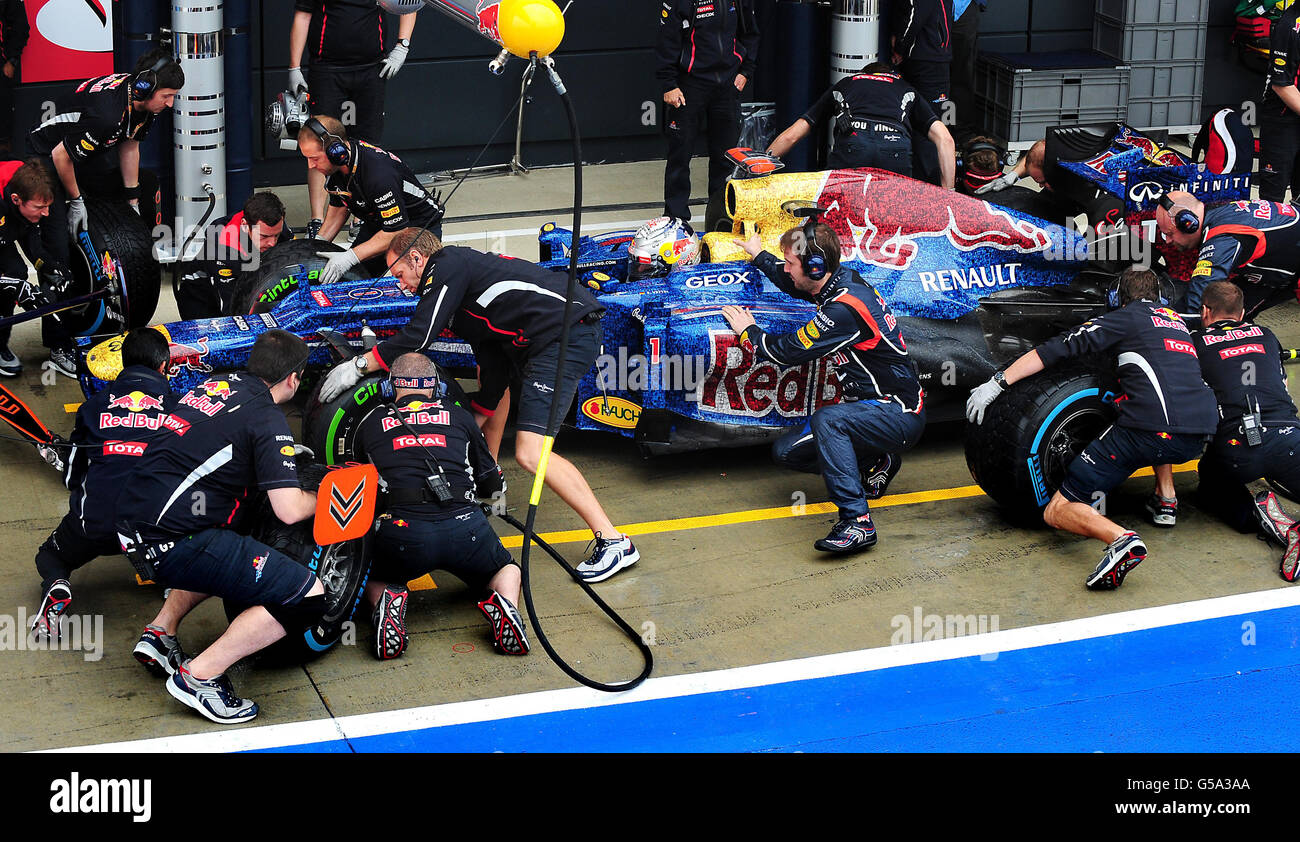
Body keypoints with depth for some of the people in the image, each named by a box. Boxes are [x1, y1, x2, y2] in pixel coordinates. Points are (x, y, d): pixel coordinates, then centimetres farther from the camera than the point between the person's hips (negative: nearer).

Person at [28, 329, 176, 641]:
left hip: (95, 520, 0)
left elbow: (71, 476, 21)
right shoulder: (177, 406, 12)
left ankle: (56, 585, -4)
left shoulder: (94, 404, 15)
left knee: (50, 556, 30)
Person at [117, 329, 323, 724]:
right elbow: (290, 510, -13)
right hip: (172, 540, -9)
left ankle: (161, 631, 25)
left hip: (132, 522, 9)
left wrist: (284, 452, 39)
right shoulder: (266, 418, -9)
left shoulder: (219, 384, 14)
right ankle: (200, 676, -8)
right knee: (308, 595, -9)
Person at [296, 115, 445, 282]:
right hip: (377, 225, 8)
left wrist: (350, 257, -37)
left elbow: (396, 232, -33)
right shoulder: (333, 166, -10)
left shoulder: (379, 174, -37)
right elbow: (339, 206, 10)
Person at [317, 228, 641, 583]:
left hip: (566, 336, -11)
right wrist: (474, 423, 23)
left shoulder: (448, 265, -2)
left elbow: (418, 337, -8)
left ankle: (613, 540, -17)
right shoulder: (466, 271, 26)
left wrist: (359, 365, 3)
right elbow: (493, 365, 23)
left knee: (530, 453, -17)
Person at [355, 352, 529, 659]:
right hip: (464, 525, 1)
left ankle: (388, 602, -6)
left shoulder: (371, 423, 19)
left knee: (374, 581, 30)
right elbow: (493, 484, 28)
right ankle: (505, 605, -5)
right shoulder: (458, 416, 20)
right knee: (507, 569, 30)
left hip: (402, 532, 0)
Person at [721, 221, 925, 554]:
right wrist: (760, 256, 42)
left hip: (900, 414, -10)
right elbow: (794, 284, 28)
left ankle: (857, 521, -36)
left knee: (827, 420, -37)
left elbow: (787, 351, -18)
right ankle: (876, 462, 16)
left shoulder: (843, 309, -26)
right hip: (870, 406, 10)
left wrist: (748, 331, 0)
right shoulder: (842, 279, 3)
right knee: (786, 450, 3)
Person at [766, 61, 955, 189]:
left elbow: (791, 136, 32)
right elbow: (945, 139, 21)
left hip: (852, 141, 0)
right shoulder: (908, 92, 37)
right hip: (897, 148, 0)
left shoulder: (843, 85, 38)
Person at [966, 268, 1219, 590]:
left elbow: (1060, 348, 4)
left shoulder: (1125, 318, 12)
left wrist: (997, 383, 4)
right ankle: (1166, 500, 26)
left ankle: (1120, 538, -32)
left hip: (1146, 435, -6)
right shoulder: (1179, 321, 28)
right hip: (1197, 439, 6)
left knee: (1057, 511, -2)